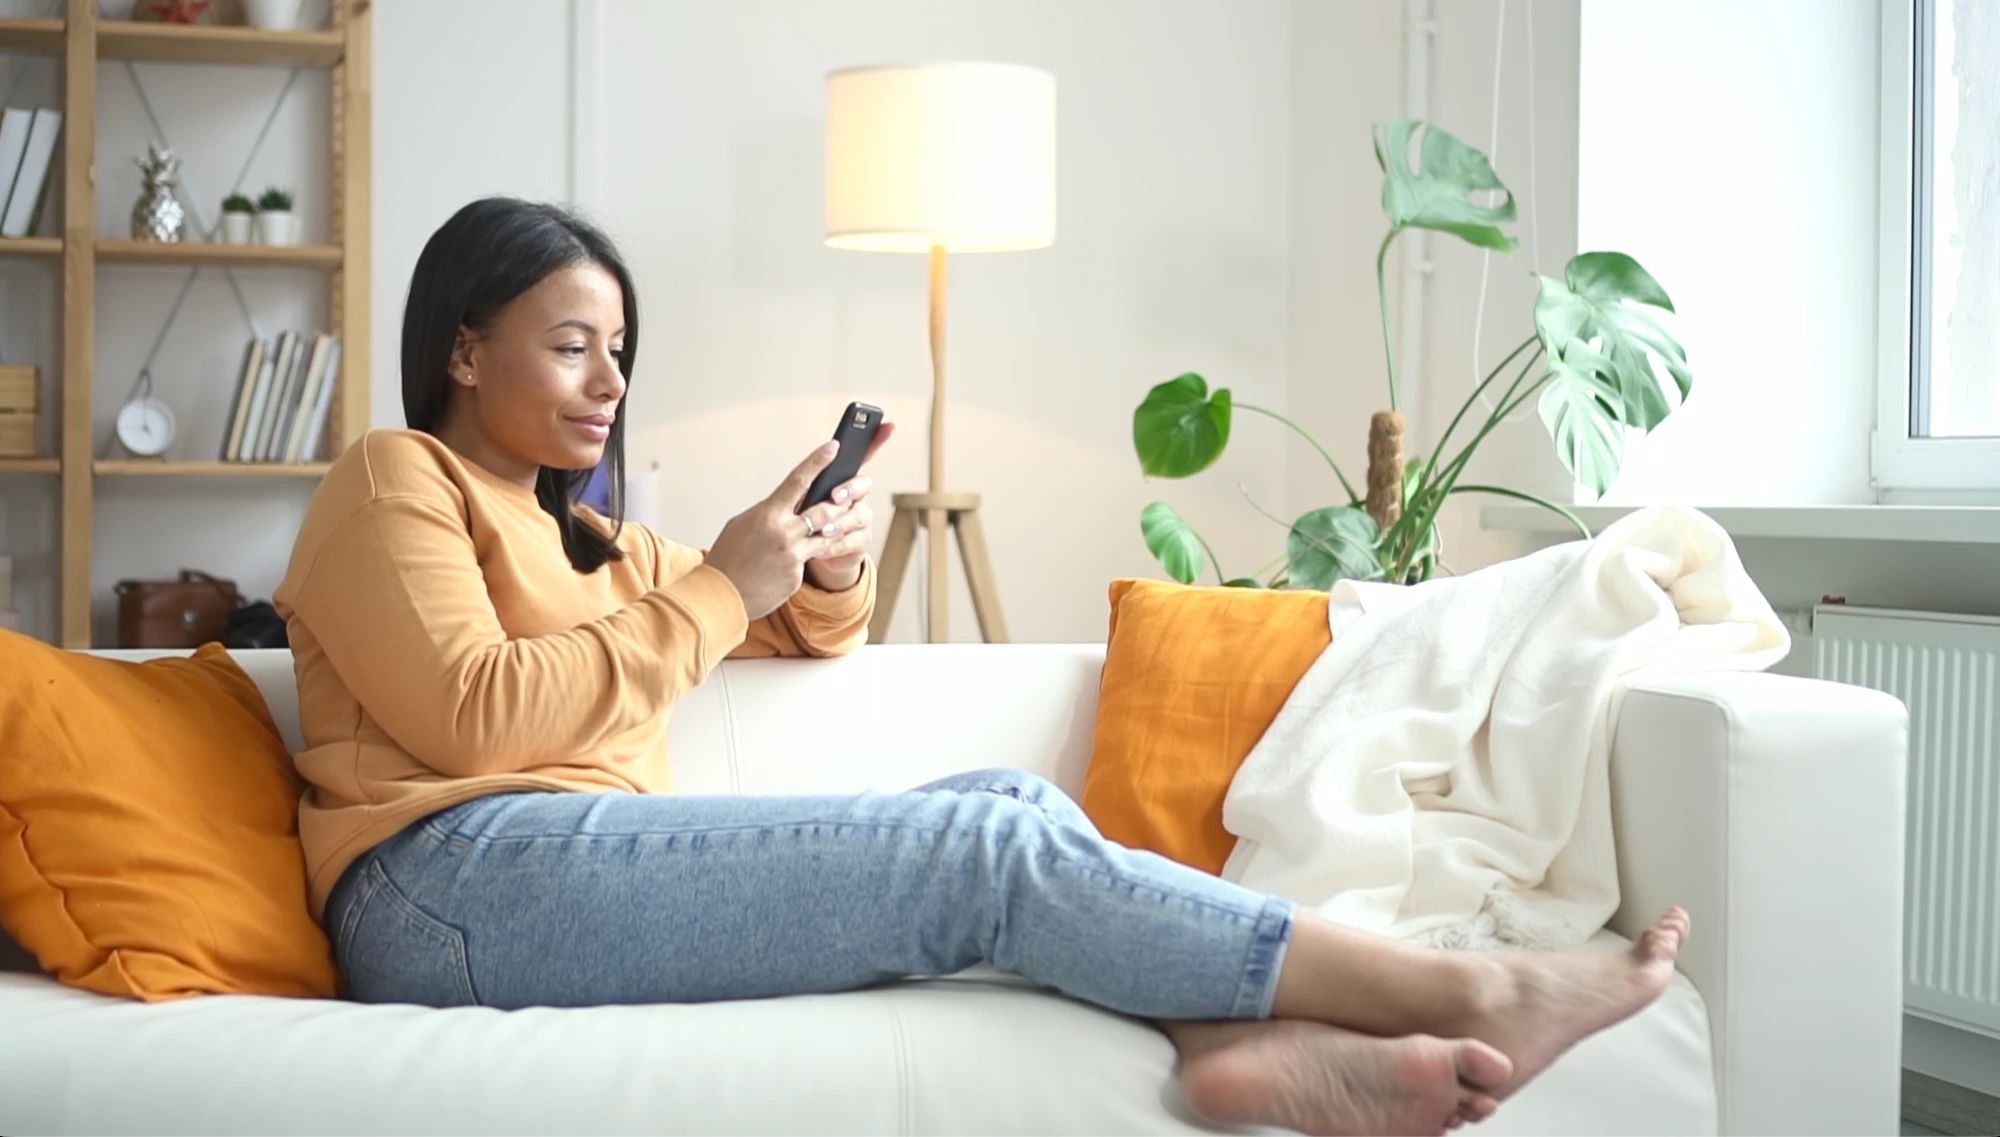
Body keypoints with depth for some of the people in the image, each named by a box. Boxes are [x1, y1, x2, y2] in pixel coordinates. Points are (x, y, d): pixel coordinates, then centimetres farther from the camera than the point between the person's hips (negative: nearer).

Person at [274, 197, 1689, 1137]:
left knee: (1010, 800, -8)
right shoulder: (395, 479, 6)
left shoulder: (580, 536, 30)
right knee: (987, 847, -21)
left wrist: (834, 572, 8)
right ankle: (1463, 993, -21)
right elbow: (468, 718, -11)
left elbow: (814, 631, 33)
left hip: (579, 871, 8)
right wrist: (719, 593, -9)